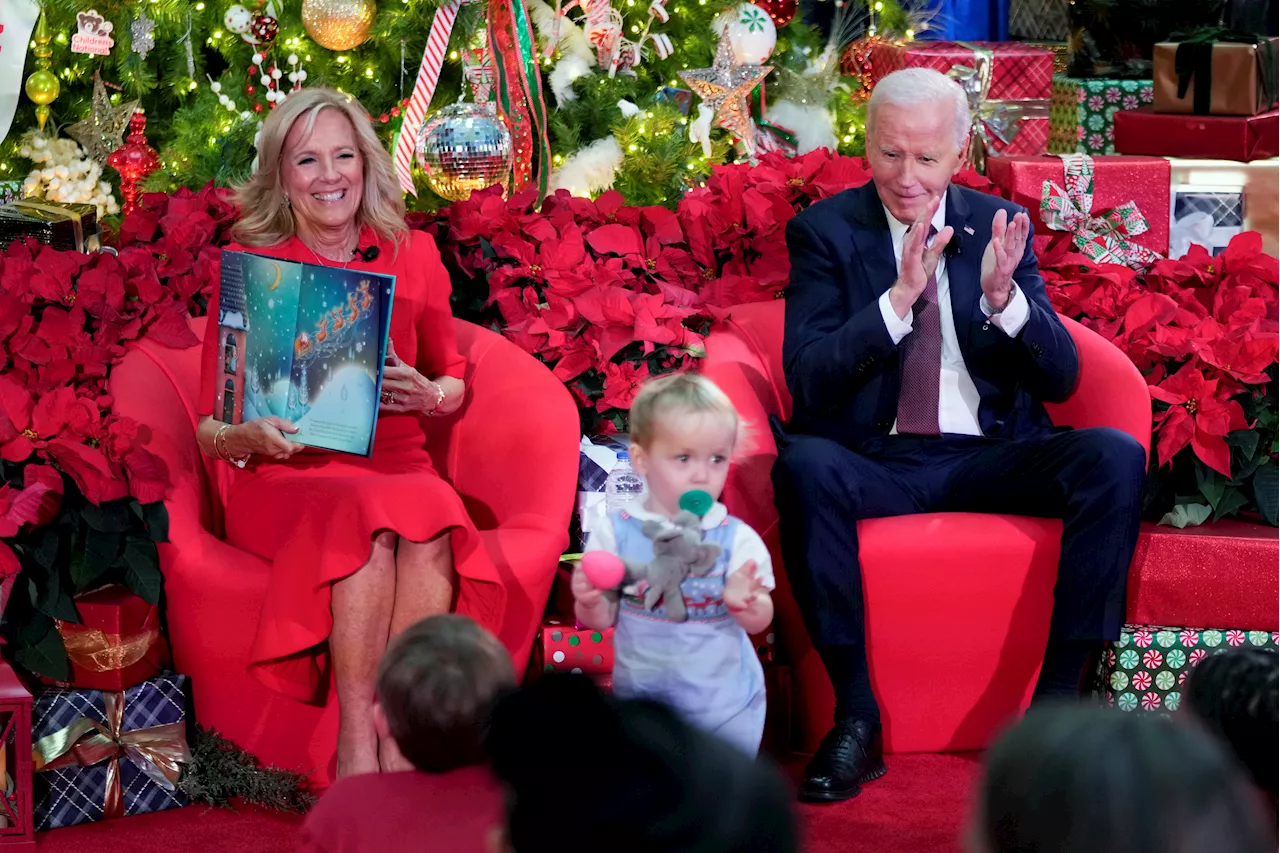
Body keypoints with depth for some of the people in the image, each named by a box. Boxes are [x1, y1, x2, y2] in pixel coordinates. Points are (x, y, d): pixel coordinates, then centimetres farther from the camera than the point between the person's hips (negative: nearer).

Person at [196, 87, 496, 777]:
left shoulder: (413, 256, 11)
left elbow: (453, 382, 22)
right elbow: (209, 429, 4)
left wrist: (430, 395, -2)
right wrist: (250, 437, -19)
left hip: (397, 467, 2)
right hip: (284, 481, -2)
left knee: (433, 514, -34)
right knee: (368, 513, -37)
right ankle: (356, 749, -36)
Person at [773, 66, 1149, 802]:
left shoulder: (1002, 227, 9)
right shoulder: (825, 231, 3)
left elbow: (1060, 378, 3)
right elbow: (807, 383, -9)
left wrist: (1004, 297, -17)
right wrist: (899, 298, -22)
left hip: (989, 459, 2)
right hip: (876, 461, -2)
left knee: (1117, 457, -25)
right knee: (803, 464, -35)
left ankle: (1056, 704, -20)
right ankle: (855, 714, -26)